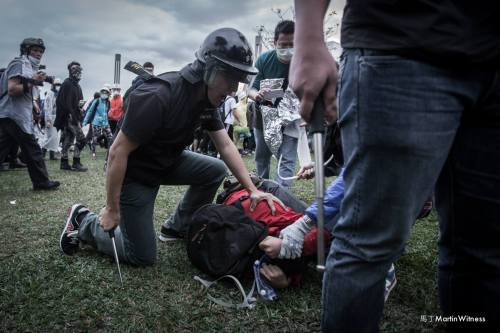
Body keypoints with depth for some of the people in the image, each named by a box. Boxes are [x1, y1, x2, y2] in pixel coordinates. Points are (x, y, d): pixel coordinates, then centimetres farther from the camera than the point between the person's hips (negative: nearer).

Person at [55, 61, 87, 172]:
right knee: (81, 138, -12)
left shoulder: (77, 85, 20)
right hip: (69, 116, -10)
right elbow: (63, 101, -17)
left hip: (74, 116, 10)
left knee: (68, 139, 11)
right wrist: (70, 113, -21)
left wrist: (81, 103, 7)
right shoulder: (67, 83, -9)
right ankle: (76, 163, -7)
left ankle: (64, 163, 16)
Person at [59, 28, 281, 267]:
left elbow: (226, 146, -4)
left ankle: (177, 227, 12)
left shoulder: (208, 99, -9)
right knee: (142, 257, 0)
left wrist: (252, 190, -11)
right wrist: (111, 210, -21)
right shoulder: (158, 97, -34)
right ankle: (84, 222, 19)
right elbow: (118, 151, -28)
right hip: (135, 173, -7)